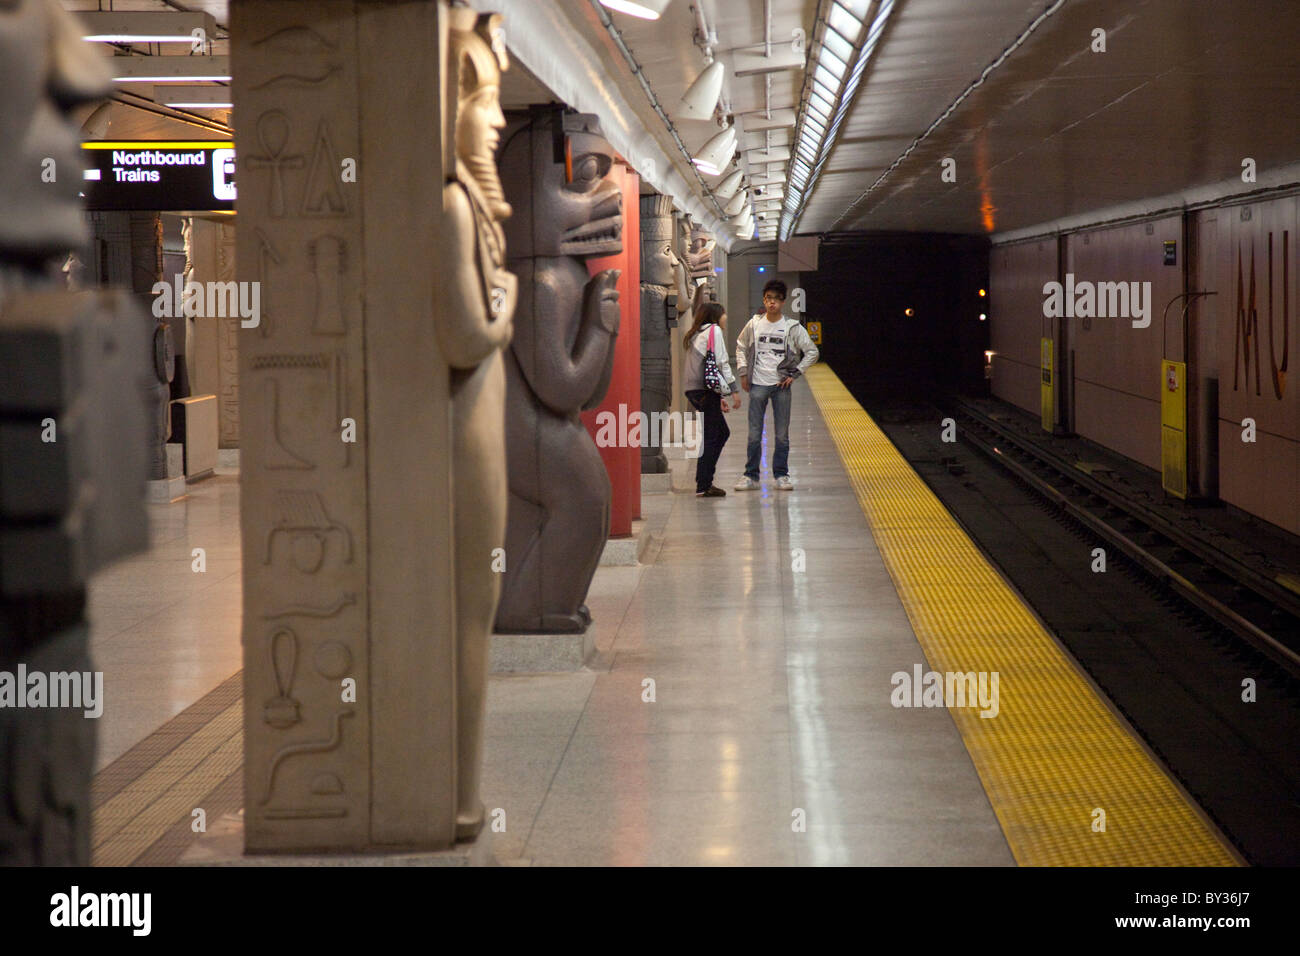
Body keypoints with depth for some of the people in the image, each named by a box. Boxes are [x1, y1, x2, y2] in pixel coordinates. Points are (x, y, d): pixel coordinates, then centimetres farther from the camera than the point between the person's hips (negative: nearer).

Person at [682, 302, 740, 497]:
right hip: (705, 389, -9)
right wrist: (734, 390, -8)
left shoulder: (696, 333, 24)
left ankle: (704, 481, 14)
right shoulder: (714, 330, -2)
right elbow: (721, 363, -10)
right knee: (711, 436, -6)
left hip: (693, 389, 9)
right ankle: (703, 486, -8)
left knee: (722, 432, 16)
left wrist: (718, 397, 24)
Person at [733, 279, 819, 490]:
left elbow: (812, 352, 3)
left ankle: (781, 475, 11)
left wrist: (795, 374, -2)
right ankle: (751, 475, 7)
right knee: (754, 434, 1)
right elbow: (741, 347, 18)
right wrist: (743, 373, 9)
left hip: (781, 385, -1)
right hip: (758, 385, 1)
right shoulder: (754, 324, 3)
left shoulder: (792, 328, -2)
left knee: (782, 434, 2)